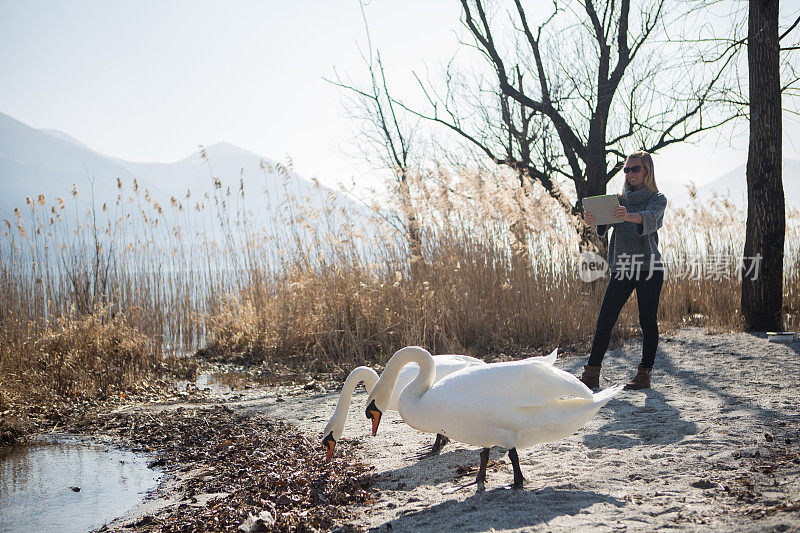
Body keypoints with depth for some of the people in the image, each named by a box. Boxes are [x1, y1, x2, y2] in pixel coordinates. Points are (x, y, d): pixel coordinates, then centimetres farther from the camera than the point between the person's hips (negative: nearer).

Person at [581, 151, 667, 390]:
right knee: (604, 320, -2)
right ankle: (591, 374, -1)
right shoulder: (619, 199, 15)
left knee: (647, 323, -1)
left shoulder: (658, 199, 2)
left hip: (649, 267, -4)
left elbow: (650, 219, -21)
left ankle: (644, 374, 9)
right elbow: (603, 224, -1)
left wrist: (629, 216, -43)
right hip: (621, 269, 4)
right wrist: (591, 218, -26)